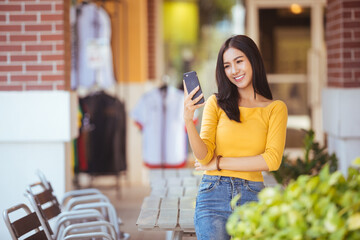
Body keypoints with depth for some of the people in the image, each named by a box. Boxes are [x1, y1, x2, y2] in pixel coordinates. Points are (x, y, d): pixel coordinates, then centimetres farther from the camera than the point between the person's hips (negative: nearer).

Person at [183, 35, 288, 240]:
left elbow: (272, 160, -6)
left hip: (252, 199, 0)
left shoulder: (275, 108, 5)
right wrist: (188, 120, -18)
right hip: (214, 194, 0)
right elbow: (203, 156, -1)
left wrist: (220, 163, -5)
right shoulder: (216, 104, 8)